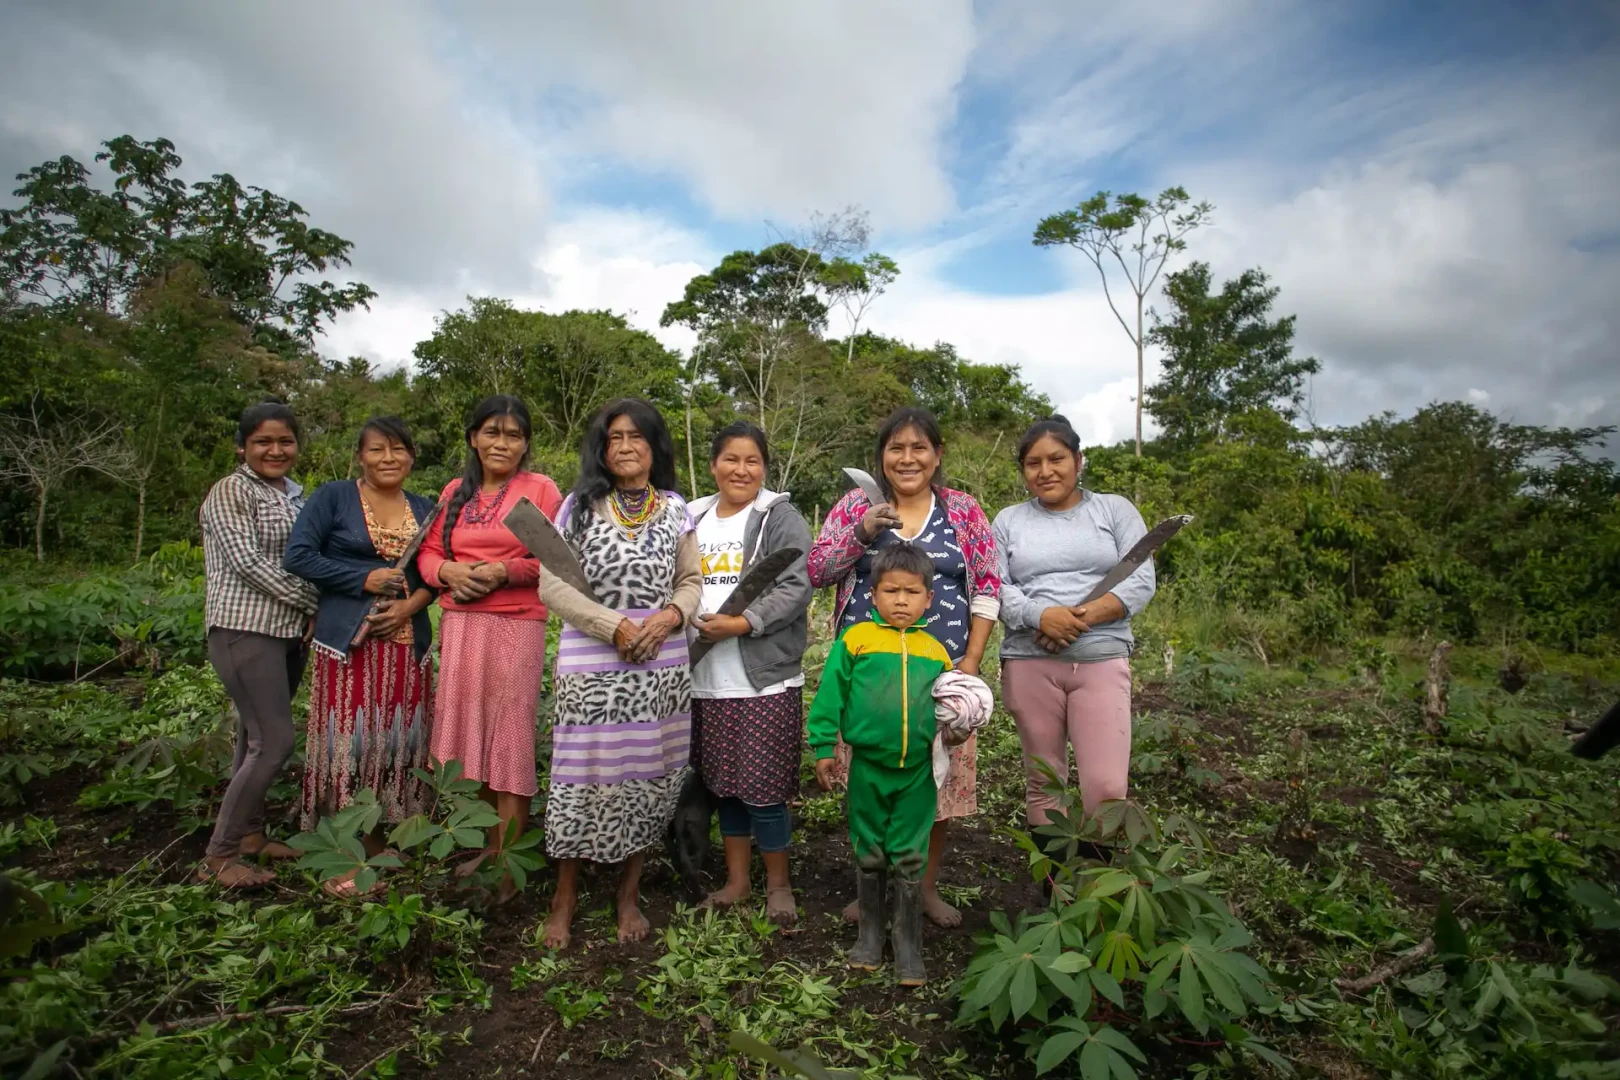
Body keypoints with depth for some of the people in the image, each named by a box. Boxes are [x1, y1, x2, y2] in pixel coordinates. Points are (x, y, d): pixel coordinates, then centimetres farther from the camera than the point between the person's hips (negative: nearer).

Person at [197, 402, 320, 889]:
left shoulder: (295, 495, 14)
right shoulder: (230, 492, -7)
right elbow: (246, 562, -16)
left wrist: (313, 613, -3)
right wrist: (314, 603, -13)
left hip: (289, 631, 7)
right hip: (245, 630, -7)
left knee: (257, 738, 14)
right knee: (275, 742, -10)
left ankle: (250, 833, 26)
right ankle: (219, 855, 3)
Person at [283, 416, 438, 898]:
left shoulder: (425, 510, 12)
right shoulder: (333, 497, 1)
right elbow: (298, 556, -6)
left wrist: (411, 604, -8)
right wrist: (365, 580, -12)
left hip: (407, 641, 4)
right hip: (348, 639, -4)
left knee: (396, 740, 7)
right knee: (347, 740, -2)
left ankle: (374, 844, 22)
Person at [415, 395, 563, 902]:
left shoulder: (540, 489, 1)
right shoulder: (455, 492, 16)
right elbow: (428, 553, 15)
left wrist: (504, 570, -15)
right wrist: (450, 571, -5)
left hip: (515, 627, -5)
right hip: (460, 624, 5)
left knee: (509, 740, -2)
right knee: (473, 736, 9)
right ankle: (491, 843, 25)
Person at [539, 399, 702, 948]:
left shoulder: (675, 510, 8)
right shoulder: (579, 506, 1)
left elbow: (692, 581, 11)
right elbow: (552, 583, -4)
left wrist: (669, 616, -11)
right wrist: (616, 626, -14)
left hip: (662, 666, 2)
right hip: (591, 666, -2)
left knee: (648, 778, 9)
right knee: (583, 776, 3)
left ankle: (630, 894, 29)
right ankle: (565, 895, 24)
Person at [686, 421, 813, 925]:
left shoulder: (781, 518, -1)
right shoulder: (693, 519, 14)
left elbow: (795, 587, -12)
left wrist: (743, 623, -21)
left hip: (765, 679, -5)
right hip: (706, 678, 5)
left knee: (763, 785, -1)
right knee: (723, 782, 14)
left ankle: (778, 884, 20)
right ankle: (736, 879, 31)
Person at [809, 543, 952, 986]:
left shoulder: (935, 652, 2)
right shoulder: (855, 640, -7)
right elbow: (829, 695, -4)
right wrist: (824, 748, -5)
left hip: (917, 771, 1)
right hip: (867, 767, -1)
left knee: (910, 860, 9)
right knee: (869, 856, 15)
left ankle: (908, 947, 25)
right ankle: (870, 934, 33)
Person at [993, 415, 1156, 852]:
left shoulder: (1115, 509, 9)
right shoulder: (1008, 521, 11)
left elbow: (1140, 582, 0)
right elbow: (994, 588, 1)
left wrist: (1081, 618, -14)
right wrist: (1041, 616, -18)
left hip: (1102, 662, -1)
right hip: (1030, 663, 1)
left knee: (1107, 788, -8)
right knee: (1043, 782, 9)